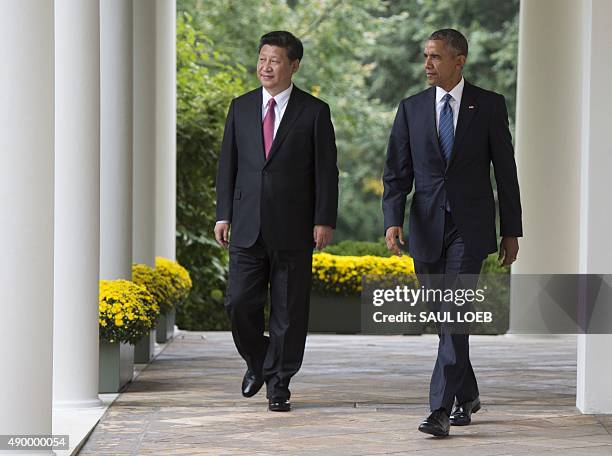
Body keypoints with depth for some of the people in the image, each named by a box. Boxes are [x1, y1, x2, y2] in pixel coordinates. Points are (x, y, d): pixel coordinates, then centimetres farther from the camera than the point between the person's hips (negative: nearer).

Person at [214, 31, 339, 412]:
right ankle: (257, 362, 25)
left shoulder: (314, 112, 0)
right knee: (241, 302, -1)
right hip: (248, 225, 3)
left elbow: (326, 170, -1)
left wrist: (325, 221, -8)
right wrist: (223, 214, 5)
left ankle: (279, 383, 11)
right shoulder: (241, 108, 10)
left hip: (293, 228, -3)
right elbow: (228, 163, 12)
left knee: (288, 310, 1)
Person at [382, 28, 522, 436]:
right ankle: (467, 395, 30)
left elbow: (506, 170, 3)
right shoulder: (412, 108, 6)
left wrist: (512, 231, 3)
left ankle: (441, 410, -18)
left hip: (470, 227, -3)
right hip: (427, 229, 3)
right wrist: (393, 221, -10)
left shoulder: (489, 105, 0)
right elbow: (397, 172, 4)